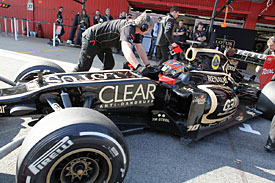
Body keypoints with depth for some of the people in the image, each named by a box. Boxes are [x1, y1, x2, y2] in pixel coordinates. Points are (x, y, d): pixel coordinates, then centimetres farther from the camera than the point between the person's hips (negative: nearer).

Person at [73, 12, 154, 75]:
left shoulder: (135, 29, 2)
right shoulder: (129, 28, -29)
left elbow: (140, 48, 2)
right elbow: (125, 48, -45)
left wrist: (147, 65, -6)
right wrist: (138, 67, -53)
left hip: (101, 42, 10)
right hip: (91, 39, -10)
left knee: (109, 65, 6)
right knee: (83, 67, -5)